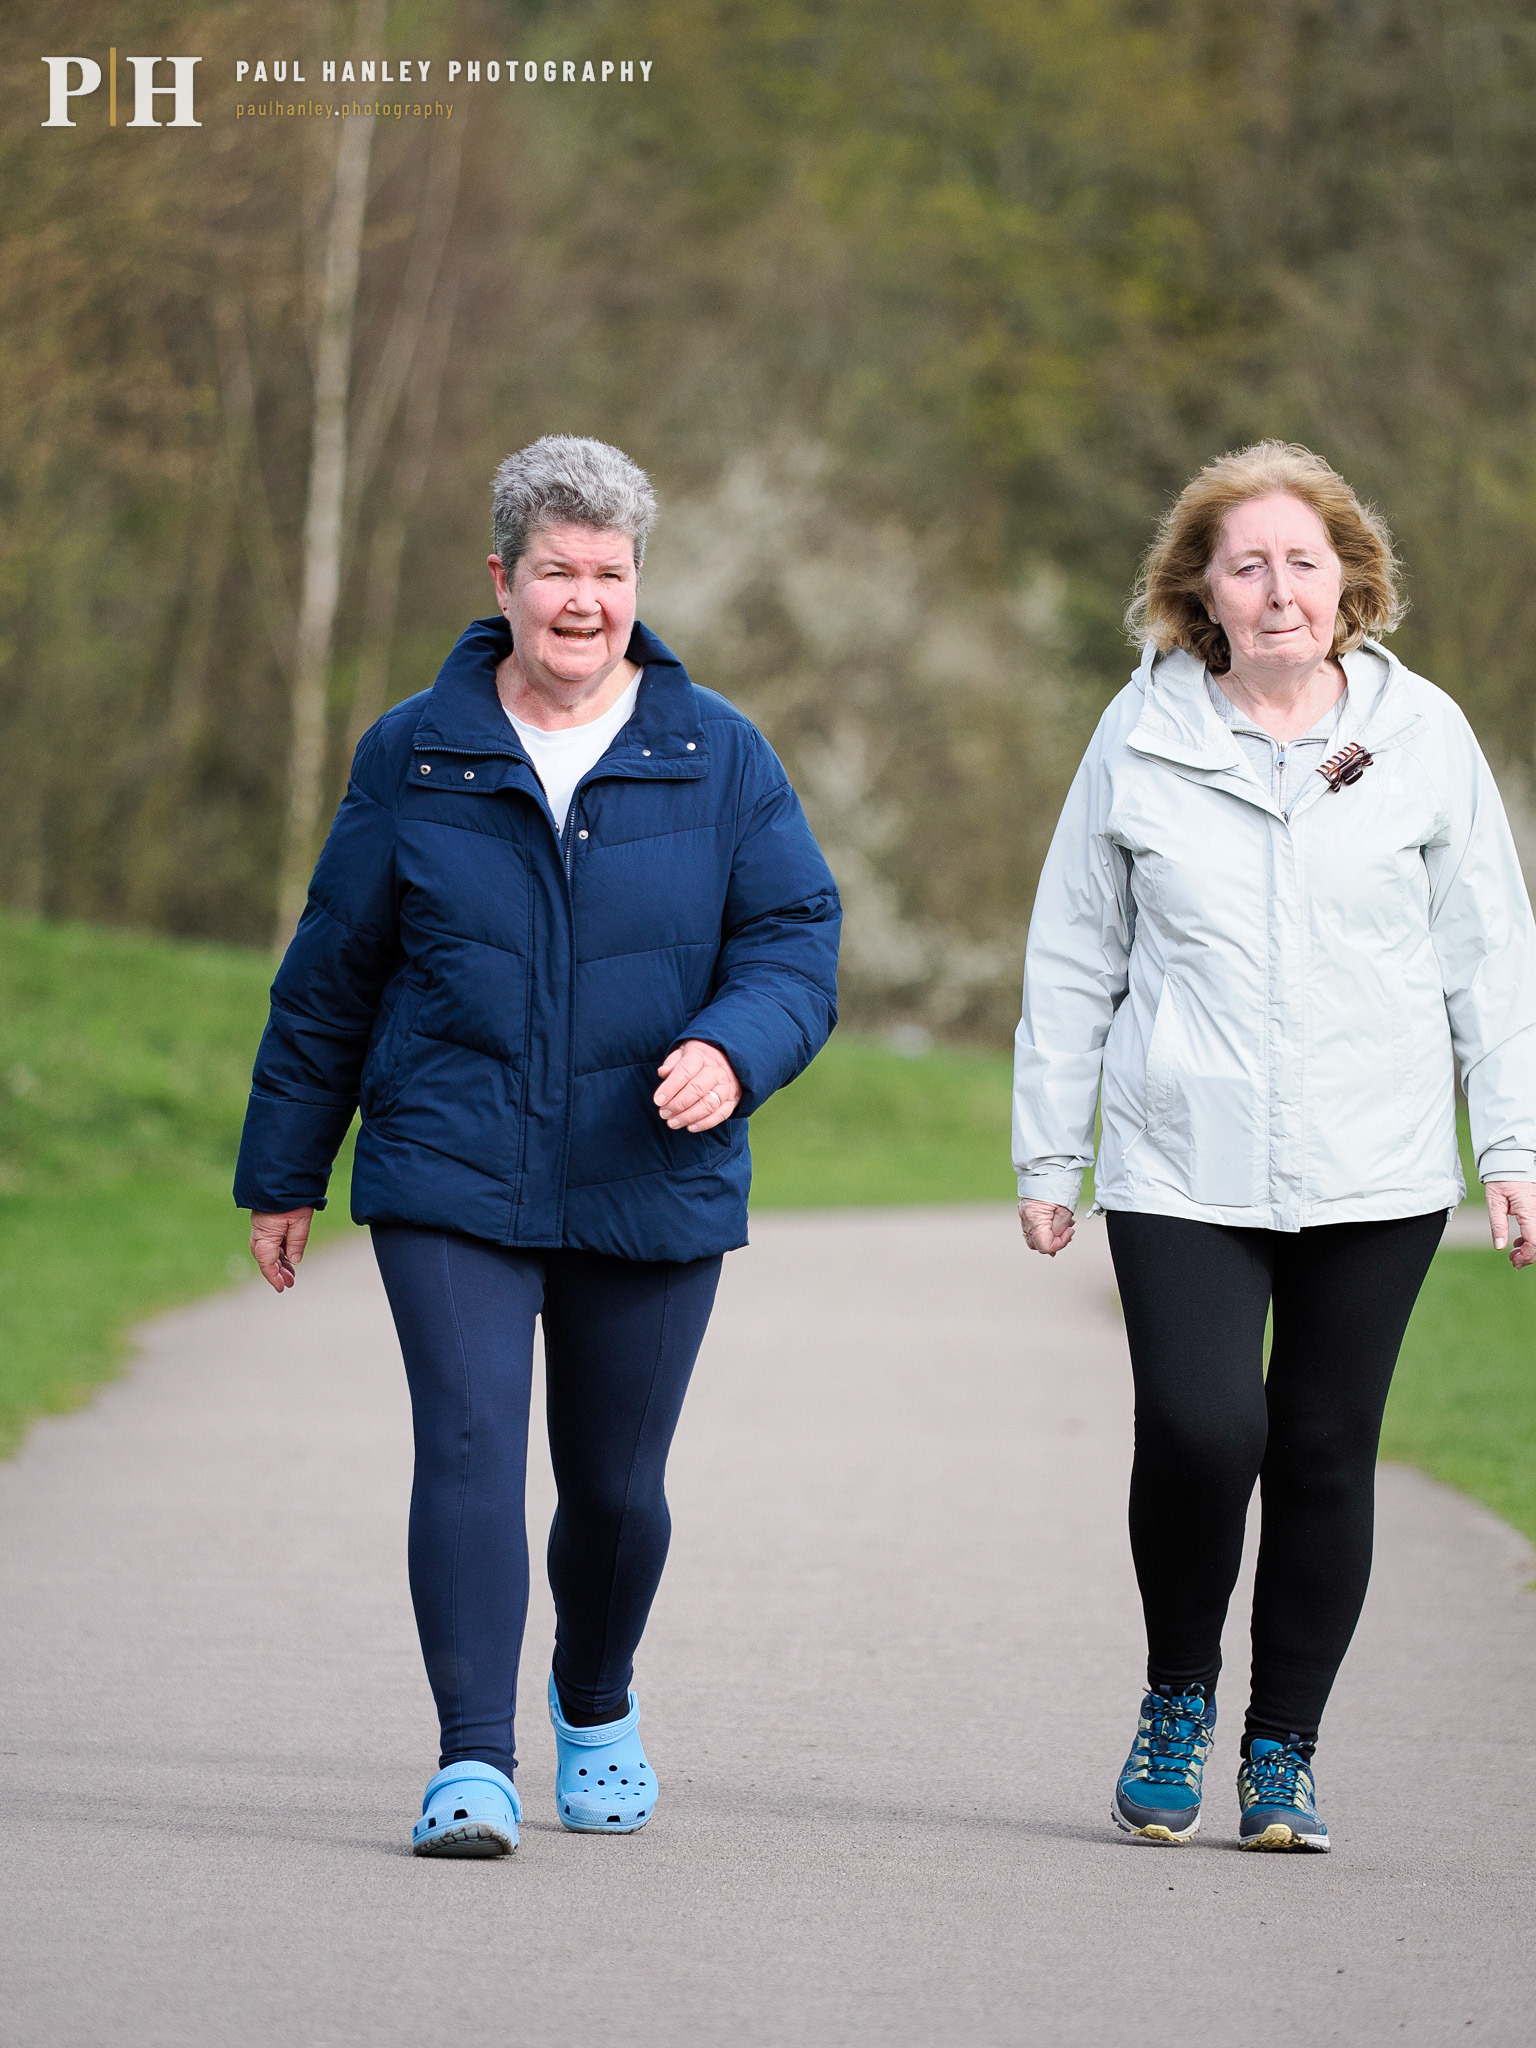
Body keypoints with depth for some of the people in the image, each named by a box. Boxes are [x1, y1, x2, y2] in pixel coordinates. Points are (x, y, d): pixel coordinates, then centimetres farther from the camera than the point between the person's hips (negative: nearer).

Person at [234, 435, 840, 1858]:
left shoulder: (717, 758, 3)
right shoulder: (414, 756, 3)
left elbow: (796, 940, 1)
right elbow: (331, 976, 10)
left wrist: (731, 1050, -21)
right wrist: (281, 1175, 12)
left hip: (653, 1192, 1)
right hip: (449, 1180, -1)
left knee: (616, 1486, 10)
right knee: (469, 1452, -15)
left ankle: (596, 1708, 38)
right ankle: (474, 1764, -15)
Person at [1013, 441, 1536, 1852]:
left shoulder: (1423, 732, 4)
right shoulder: (1143, 737, 3)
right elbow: (1073, 957, 10)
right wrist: (1050, 1155, 10)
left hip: (1374, 1178, 1)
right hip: (1183, 1168, -1)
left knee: (1326, 1459, 3)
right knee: (1200, 1431, -15)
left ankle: (1284, 1750, 18)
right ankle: (1178, 1695, 10)